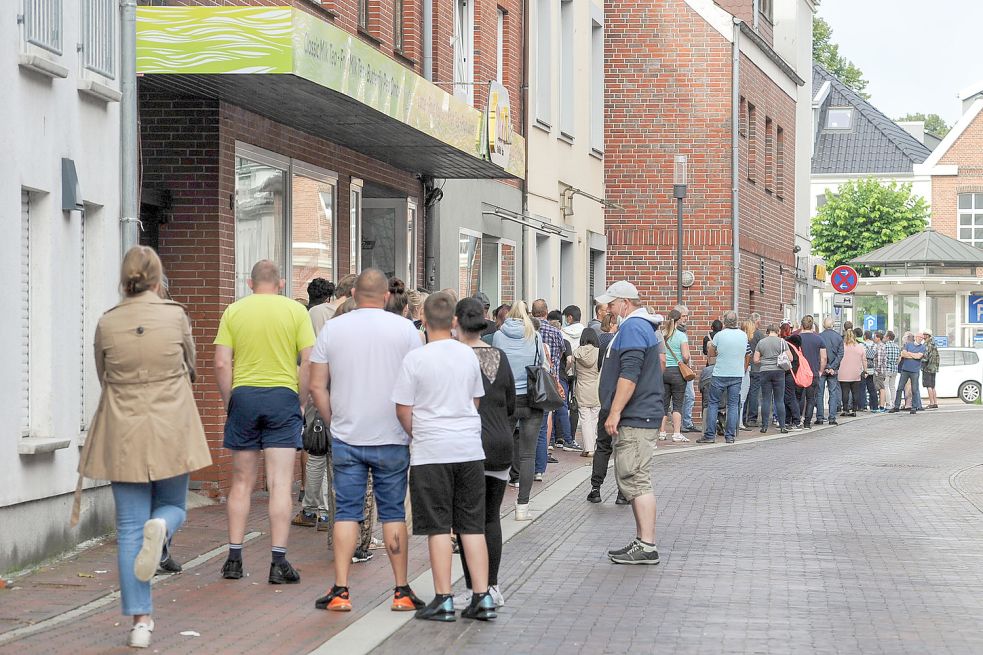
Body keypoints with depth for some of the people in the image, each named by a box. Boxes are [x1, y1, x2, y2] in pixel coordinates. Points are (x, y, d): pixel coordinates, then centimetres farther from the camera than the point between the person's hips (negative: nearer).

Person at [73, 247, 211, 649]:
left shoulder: (107, 324, -3)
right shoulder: (176, 315, -5)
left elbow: (103, 377, 11)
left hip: (124, 435, 1)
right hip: (171, 432, -1)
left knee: (129, 528, 5)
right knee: (173, 506, 20)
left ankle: (140, 620, 3)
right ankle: (160, 527, -17)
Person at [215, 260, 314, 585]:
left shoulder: (234, 311, 4)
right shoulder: (296, 311, 1)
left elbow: (222, 363, -2)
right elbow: (309, 361, -5)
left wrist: (229, 404, 6)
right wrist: (300, 403, 4)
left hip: (243, 394, 2)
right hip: (283, 395, -1)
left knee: (242, 482, 11)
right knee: (280, 483, -2)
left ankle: (234, 558, 14)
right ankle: (279, 563, -5)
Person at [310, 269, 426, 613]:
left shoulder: (332, 329, 1)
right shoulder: (405, 329, -2)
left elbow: (317, 385, 1)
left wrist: (333, 422, 12)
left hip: (346, 439, 1)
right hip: (392, 439, -1)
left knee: (346, 512, 5)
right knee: (393, 512, 6)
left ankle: (340, 591, 2)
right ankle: (401, 591, 10)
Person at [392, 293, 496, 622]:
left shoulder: (415, 358, -9)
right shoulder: (468, 355, 5)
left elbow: (403, 410, -4)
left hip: (432, 450, -4)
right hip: (469, 447, 4)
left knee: (439, 528, 1)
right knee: (473, 526, 8)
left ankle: (443, 599, 2)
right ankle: (482, 597, 7)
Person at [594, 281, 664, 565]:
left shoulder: (632, 328, -14)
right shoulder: (645, 326, 20)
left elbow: (629, 374, -22)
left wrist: (614, 413, -21)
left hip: (635, 418, -11)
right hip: (640, 417, 11)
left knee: (636, 481, -10)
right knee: (632, 480, 14)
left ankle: (647, 546, -11)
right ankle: (642, 540, 18)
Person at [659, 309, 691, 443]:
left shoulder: (661, 335, 2)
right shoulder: (681, 335, -8)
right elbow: (686, 356, -14)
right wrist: (685, 364, 5)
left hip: (662, 372, 3)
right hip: (677, 371, -3)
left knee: (664, 403, 10)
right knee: (677, 404, 2)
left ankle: (662, 432, 11)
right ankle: (677, 433, -2)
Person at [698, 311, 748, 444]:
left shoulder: (719, 335, -9)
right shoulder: (744, 336, 2)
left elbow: (710, 354, 1)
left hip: (720, 374, -3)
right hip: (737, 374, 3)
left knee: (713, 403, 5)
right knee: (733, 405, 7)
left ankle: (710, 435, 2)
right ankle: (730, 436, 4)